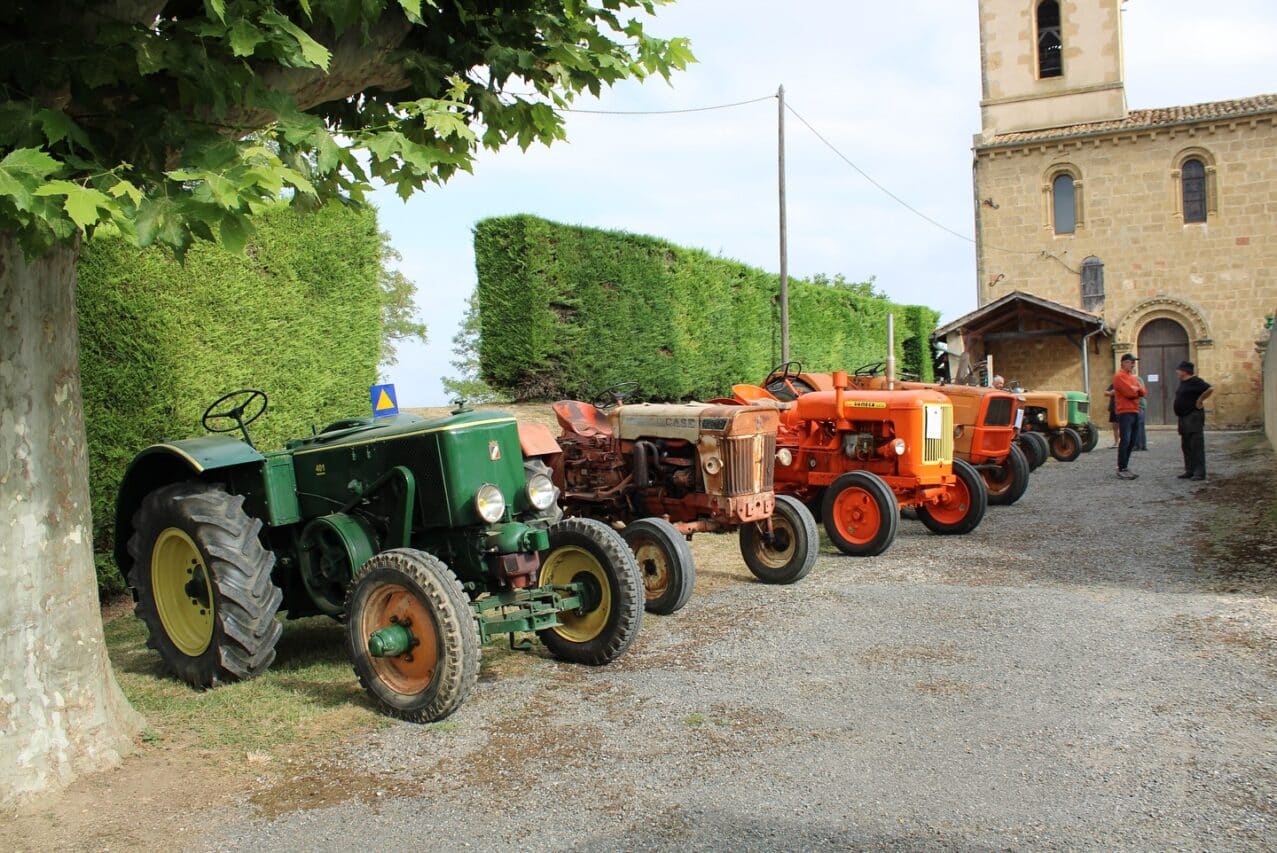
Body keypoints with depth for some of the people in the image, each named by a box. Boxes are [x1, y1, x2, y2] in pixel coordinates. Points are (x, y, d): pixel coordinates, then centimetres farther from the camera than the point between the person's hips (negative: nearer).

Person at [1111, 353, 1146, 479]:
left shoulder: (1133, 376, 21)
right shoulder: (1119, 376, -8)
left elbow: (1142, 392, 12)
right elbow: (1129, 392, -18)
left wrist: (1135, 389, -7)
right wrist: (1137, 390, 3)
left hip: (1135, 412, 9)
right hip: (1125, 413, -9)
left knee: (1131, 442, 10)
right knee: (1125, 441, -13)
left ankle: (1125, 467, 16)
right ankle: (1121, 470, -12)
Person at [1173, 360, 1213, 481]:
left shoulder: (1195, 381, -14)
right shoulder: (1183, 382, 15)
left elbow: (1210, 389, -26)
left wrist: (1200, 401, -17)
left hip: (1194, 416, -10)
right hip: (1183, 417, 10)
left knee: (1196, 445, -9)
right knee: (1186, 446, 12)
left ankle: (1199, 472, -9)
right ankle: (1189, 471, 18)